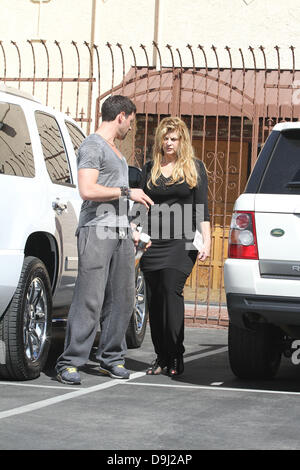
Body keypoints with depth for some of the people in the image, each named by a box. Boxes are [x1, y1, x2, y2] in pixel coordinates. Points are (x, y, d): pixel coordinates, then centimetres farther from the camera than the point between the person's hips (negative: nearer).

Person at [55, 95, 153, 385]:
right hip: (97, 230, -9)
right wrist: (128, 192, -10)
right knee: (90, 298, -13)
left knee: (122, 298, 4)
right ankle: (69, 363, -11)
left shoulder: (115, 151, 25)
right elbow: (87, 190, -17)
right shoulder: (92, 146, -5)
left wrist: (131, 231, 25)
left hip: (120, 231, 9)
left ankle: (111, 358, 11)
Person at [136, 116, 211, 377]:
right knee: (154, 299, 1)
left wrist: (206, 241, -4)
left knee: (172, 292, -14)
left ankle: (176, 356, -8)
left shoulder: (194, 167, 6)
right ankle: (161, 357, 9)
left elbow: (202, 208, 4)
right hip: (153, 241, 4)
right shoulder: (150, 168, 13)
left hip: (182, 241, -3)